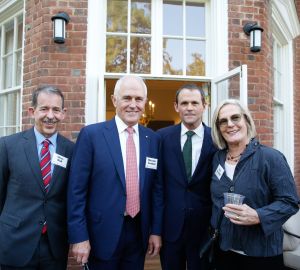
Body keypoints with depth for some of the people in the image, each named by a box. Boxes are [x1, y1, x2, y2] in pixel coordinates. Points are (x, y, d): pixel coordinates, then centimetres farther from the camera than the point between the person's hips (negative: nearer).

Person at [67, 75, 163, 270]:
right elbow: (77, 189, -9)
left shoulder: (153, 139, 1)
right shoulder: (91, 134, -9)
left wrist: (156, 230, 5)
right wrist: (79, 236, -10)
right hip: (103, 233, -3)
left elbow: (157, 187, 5)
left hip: (139, 232, 4)